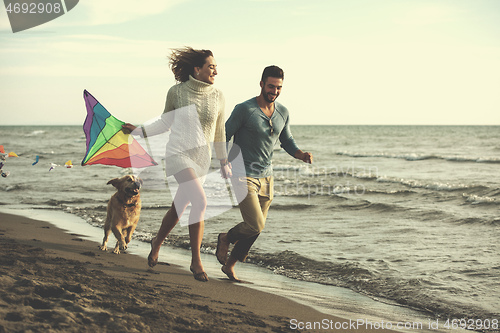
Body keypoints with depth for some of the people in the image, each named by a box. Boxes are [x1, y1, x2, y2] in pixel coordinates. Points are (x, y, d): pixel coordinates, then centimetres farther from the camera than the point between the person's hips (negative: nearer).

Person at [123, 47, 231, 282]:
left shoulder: (217, 97, 3)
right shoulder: (176, 92, -5)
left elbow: (219, 132, 12)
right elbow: (165, 123, 9)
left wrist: (224, 163, 14)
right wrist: (139, 130, 1)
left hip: (202, 159, 4)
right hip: (178, 154, -4)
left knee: (179, 208, 11)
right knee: (200, 201, -22)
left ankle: (157, 242, 40)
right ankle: (196, 261, -13)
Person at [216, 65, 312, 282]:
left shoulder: (282, 113, 6)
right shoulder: (244, 109, -12)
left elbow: (286, 141, 18)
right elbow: (224, 136, -6)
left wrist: (301, 155, -3)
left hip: (266, 177, 6)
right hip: (243, 176, -6)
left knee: (256, 228, 8)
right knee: (255, 225, -15)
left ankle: (229, 266, 26)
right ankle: (226, 239, 15)